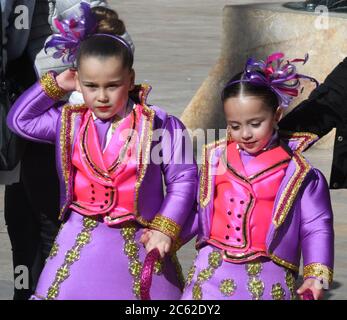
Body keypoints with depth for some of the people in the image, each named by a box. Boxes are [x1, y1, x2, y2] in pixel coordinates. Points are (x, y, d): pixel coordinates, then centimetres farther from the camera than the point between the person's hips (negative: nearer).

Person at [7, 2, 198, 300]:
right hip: (81, 244, 3)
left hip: (139, 244, -3)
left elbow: (183, 179, -4)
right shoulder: (68, 122, 5)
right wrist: (56, 85, 9)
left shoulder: (157, 125, -7)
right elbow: (19, 119, 17)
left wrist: (165, 229, -11)